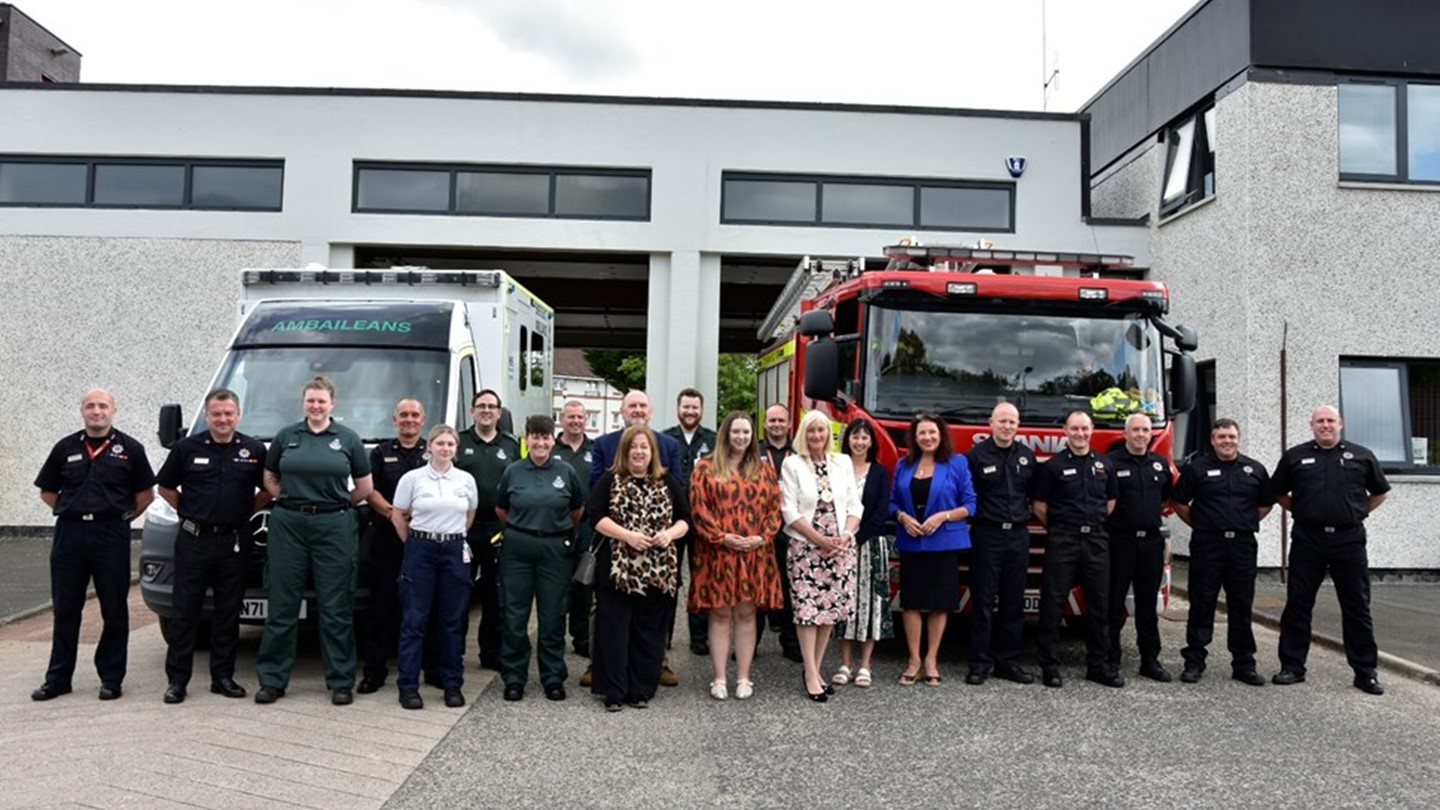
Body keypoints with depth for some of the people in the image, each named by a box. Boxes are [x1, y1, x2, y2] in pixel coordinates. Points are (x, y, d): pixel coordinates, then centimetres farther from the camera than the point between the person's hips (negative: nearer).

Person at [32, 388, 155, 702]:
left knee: (114, 611, 3)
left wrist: (123, 517, 0)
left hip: (111, 536, -2)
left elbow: (146, 494, 7)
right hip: (69, 535, 2)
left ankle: (111, 678, 12)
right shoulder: (65, 448, 9)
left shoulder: (129, 449, 3)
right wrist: (72, 512, 5)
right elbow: (47, 492, 15)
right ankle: (58, 678, 18)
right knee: (65, 609, 8)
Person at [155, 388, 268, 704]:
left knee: (228, 613, 8)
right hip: (193, 540, -1)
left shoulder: (254, 450, 2)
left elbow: (268, 489, 12)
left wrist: (247, 510, 3)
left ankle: (223, 676, 17)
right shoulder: (187, 448, 0)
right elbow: (165, 487, 11)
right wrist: (188, 511, 3)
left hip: (234, 543, 1)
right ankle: (177, 679, 11)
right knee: (185, 612, 3)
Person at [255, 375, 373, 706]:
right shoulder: (286, 436, 8)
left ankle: (341, 681, 12)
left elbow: (365, 487, 9)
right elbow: (269, 477, 16)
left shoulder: (348, 439, 4)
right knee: (282, 606, 5)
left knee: (336, 608, 3)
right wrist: (289, 500, 3)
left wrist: (336, 504, 7)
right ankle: (272, 679, 16)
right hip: (288, 526, 1)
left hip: (334, 527, -1)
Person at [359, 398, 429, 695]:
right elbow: (369, 491, 4)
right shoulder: (381, 453, 14)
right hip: (387, 538, 1)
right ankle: (375, 669, 6)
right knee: (382, 604, 1)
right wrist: (391, 512, -13)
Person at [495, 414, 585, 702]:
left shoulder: (566, 472, 0)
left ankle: (553, 678, 18)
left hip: (556, 549, 0)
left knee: (553, 616, 6)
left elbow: (577, 509, 14)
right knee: (514, 615, 4)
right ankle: (514, 677, 17)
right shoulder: (512, 471, 2)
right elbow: (501, 509, 15)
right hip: (517, 548, 1)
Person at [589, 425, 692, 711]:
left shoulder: (668, 483, 12)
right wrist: (628, 536, -16)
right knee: (614, 629, 0)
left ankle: (641, 690, 18)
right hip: (617, 567, -2)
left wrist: (669, 534, -9)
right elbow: (596, 516, -5)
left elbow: (685, 519, 12)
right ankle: (613, 691, 10)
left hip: (658, 571, 2)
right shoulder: (609, 480, 4)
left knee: (649, 632, 6)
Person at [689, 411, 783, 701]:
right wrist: (722, 537, -12)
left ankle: (743, 678, 14)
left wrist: (762, 537, -7)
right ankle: (719, 679, 11)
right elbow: (699, 508, -3)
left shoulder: (764, 470, 12)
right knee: (720, 614, 2)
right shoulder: (706, 467, 3)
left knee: (746, 613, 6)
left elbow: (774, 507, 8)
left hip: (755, 554, 2)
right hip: (717, 553, -2)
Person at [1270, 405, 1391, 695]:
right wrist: (1300, 511, 6)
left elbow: (1379, 493, 16)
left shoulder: (1362, 456, 5)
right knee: (1297, 605, 3)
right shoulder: (1295, 456, 6)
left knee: (1357, 607, 6)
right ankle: (1292, 666, 12)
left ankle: (1365, 671, 16)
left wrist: (1358, 512, 6)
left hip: (1349, 540, 0)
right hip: (1307, 540, 0)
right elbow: (1278, 493, 16)